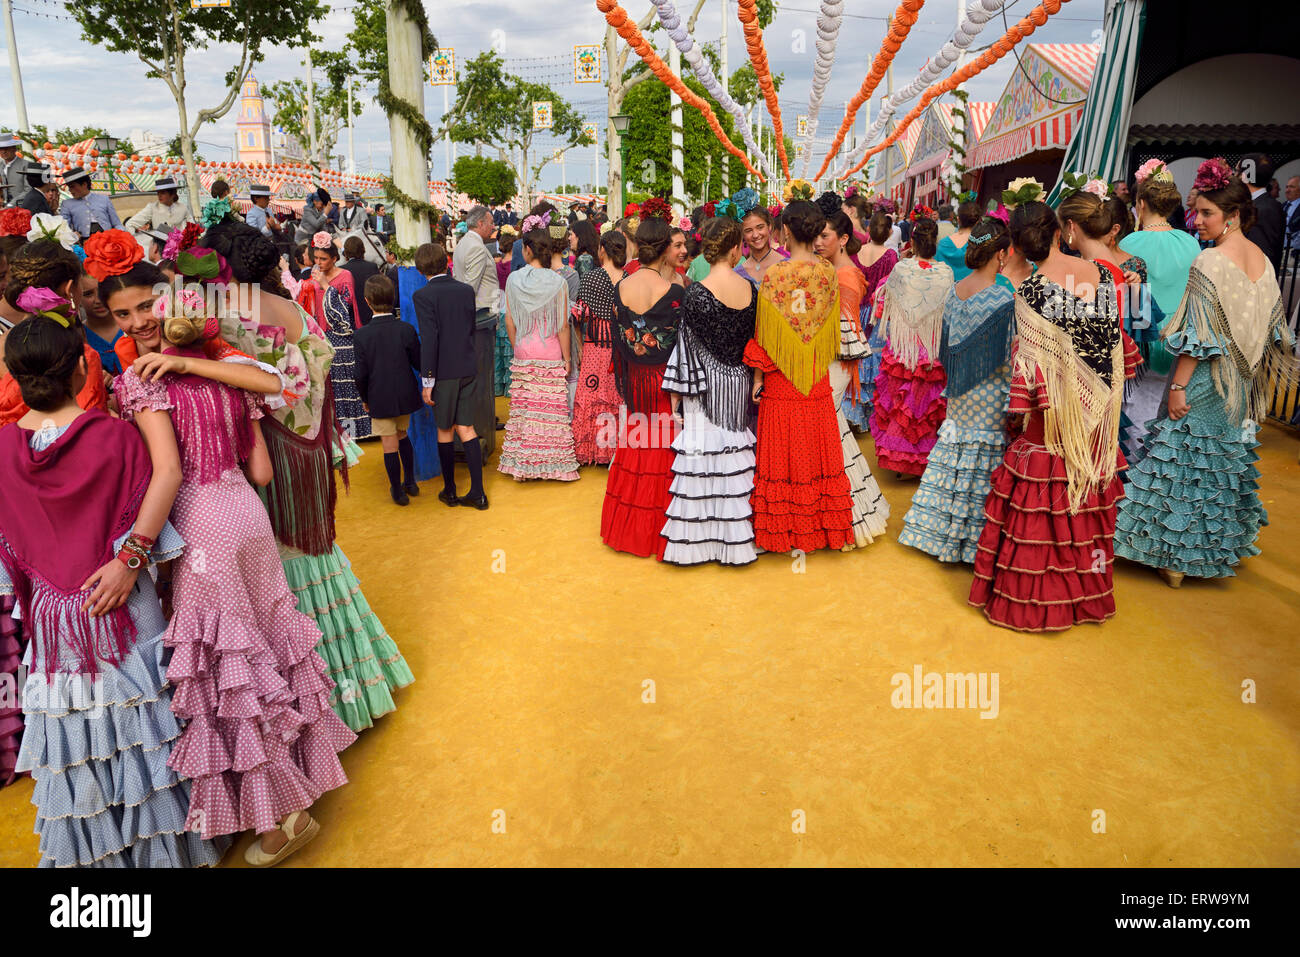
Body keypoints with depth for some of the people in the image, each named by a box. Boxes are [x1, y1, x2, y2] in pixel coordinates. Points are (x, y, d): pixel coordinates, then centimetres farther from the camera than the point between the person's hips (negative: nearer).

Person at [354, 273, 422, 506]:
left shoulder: (361, 335, -13)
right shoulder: (406, 330, -11)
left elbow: (361, 374, -9)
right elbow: (419, 364, -5)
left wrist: (365, 399, 6)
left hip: (380, 399, -2)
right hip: (406, 396, 3)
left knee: (389, 444, 7)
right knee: (402, 436, 24)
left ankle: (398, 491, 17)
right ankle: (410, 482, 29)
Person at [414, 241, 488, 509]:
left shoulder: (423, 295, -11)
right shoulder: (466, 290, 4)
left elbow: (429, 339, -16)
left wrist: (427, 380, -12)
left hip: (443, 371, -4)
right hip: (468, 368, 4)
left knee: (444, 431, 10)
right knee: (465, 428, 8)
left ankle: (450, 491, 19)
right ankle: (477, 492, 5)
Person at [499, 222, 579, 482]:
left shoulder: (513, 280, -4)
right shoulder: (557, 282, -9)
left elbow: (509, 322, 1)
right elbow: (563, 326, -7)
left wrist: (517, 348, 14)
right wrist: (566, 358, 2)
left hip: (523, 354, 2)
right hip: (551, 355, -2)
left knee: (522, 408, 9)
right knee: (552, 409, 5)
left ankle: (521, 465, 15)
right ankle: (555, 464, 12)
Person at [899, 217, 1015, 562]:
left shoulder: (954, 291, 2)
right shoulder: (1002, 300, -18)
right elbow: (1008, 362, -16)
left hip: (959, 397, 7)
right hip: (989, 398, -7)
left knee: (953, 458, 15)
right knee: (983, 465, 3)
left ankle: (941, 530, 24)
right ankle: (973, 540, 12)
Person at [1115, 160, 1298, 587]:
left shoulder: (1209, 263, -19)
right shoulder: (1263, 260, 5)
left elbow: (1197, 337, -21)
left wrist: (1178, 387, -17)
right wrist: (1252, 378, 20)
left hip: (1205, 381, -8)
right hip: (1240, 387, 8)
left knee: (1185, 460, 2)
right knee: (1228, 456, 19)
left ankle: (1176, 557, 9)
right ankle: (1221, 546, 32)